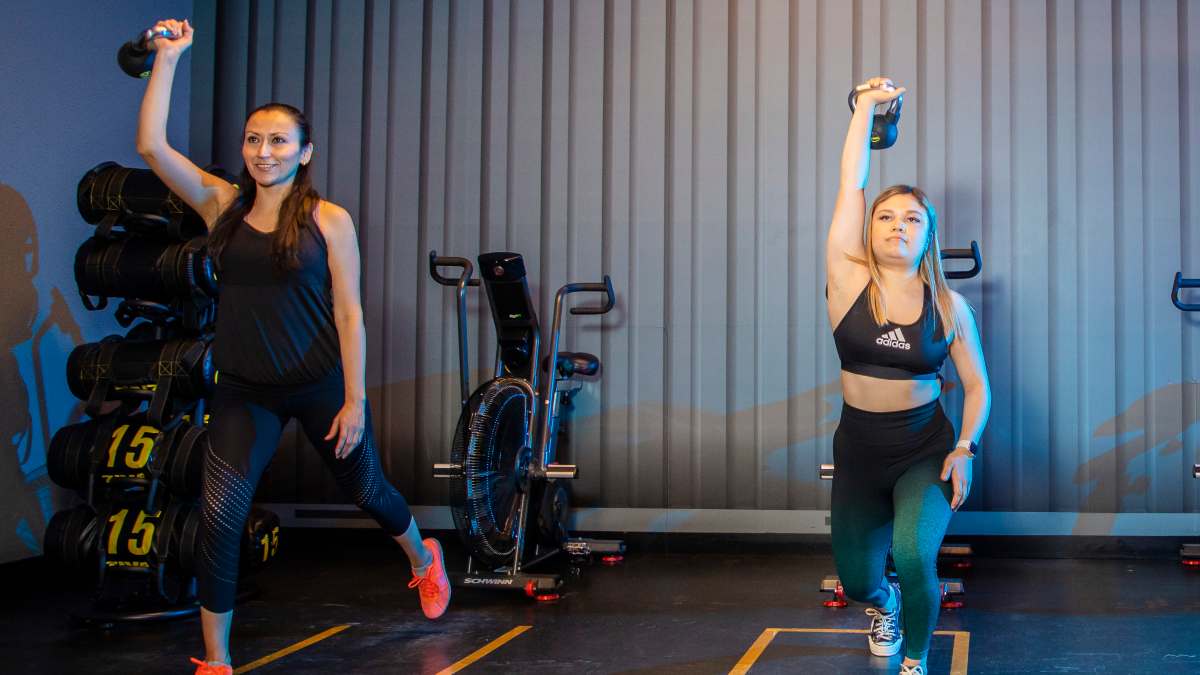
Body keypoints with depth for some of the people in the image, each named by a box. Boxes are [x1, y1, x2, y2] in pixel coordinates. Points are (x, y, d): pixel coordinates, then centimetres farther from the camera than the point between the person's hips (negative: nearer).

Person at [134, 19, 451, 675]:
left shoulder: (328, 220, -9)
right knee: (218, 515, -11)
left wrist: (354, 401, -12)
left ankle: (424, 560, 52)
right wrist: (168, 57, -11)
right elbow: (152, 145, -10)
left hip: (320, 385, -2)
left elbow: (349, 315, -9)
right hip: (243, 391, 2)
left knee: (364, 488, 19)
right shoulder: (222, 205, -2)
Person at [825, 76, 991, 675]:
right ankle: (884, 605, 52)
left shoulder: (949, 305, -5)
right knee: (856, 580, 12)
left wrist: (964, 449, -9)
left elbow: (977, 386, 4)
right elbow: (850, 185, -11)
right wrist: (866, 107, -7)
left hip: (926, 451, -2)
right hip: (858, 452, 2)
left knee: (914, 556, -26)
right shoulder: (849, 280, -7)